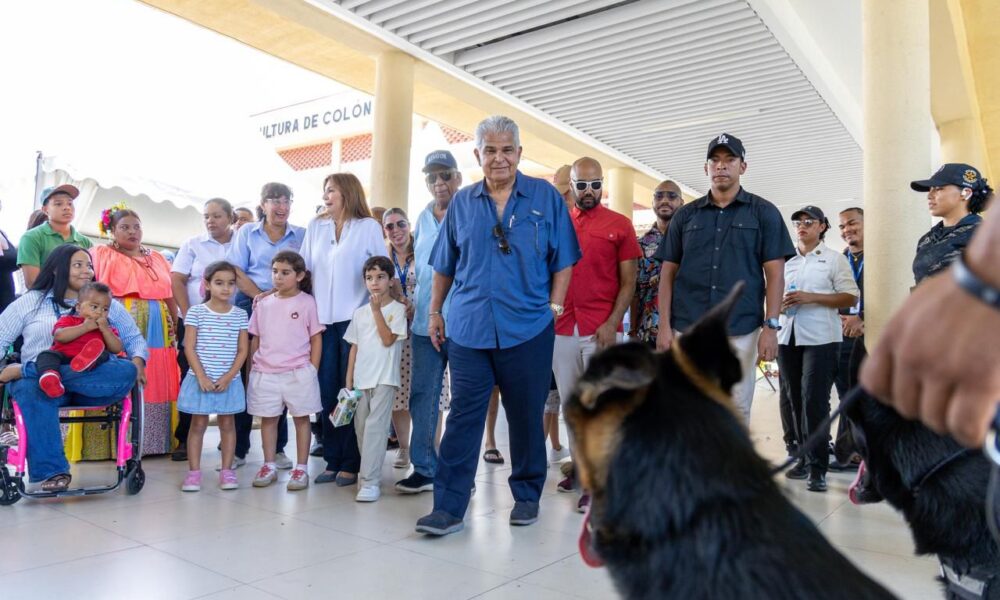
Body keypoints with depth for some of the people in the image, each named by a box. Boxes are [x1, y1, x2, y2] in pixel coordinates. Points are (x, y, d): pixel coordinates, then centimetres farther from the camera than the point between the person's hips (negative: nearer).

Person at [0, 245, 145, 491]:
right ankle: (53, 471, -33)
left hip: (91, 382, 1)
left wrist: (137, 362, -5)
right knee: (30, 389, -37)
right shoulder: (30, 301, 17)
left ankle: (25, 370, -31)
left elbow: (134, 338, 18)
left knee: (126, 372, -32)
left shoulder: (106, 302, 20)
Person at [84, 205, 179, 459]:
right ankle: (115, 444, 1)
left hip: (157, 330, 5)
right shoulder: (101, 255, 6)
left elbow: (169, 296, 19)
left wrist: (176, 326, 12)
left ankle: (154, 442, 13)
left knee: (156, 384, 5)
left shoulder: (157, 259, 20)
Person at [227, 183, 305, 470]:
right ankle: (238, 448, 10)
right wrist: (261, 296, -11)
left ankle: (278, 448, 12)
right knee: (244, 376, 0)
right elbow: (236, 272, 3)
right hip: (250, 306, 0)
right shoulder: (246, 232, 10)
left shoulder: (301, 235, 11)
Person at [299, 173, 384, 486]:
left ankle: (351, 463, 7)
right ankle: (333, 460, 13)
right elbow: (304, 268, 14)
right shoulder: (315, 226, 15)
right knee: (326, 391, 4)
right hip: (323, 319, 4)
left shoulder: (369, 227, 3)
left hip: (355, 318, -4)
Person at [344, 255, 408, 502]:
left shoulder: (397, 309, -2)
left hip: (384, 378, -5)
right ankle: (368, 472, 26)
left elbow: (388, 339, -13)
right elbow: (354, 347, 11)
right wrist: (348, 381, 8)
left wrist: (377, 310, -14)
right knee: (361, 427, 10)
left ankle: (370, 481, -10)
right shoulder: (359, 312, 11)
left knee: (375, 426, -12)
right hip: (361, 379, 5)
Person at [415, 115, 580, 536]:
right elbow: (445, 265, 15)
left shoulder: (546, 197, 2)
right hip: (468, 329, 1)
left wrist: (554, 306, -3)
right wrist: (435, 312, 13)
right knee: (462, 417, 1)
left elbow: (563, 260, 4)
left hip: (527, 330, -1)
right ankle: (448, 508, 7)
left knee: (526, 417, 10)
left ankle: (526, 497, 28)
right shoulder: (462, 202, 8)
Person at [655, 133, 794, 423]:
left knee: (736, 411, 4)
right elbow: (668, 273, 10)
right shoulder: (685, 215, 12)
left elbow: (774, 273, 2)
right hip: (687, 329, 2)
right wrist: (664, 325, 0)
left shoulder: (764, 212, 7)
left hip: (741, 331, -1)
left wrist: (770, 326, -7)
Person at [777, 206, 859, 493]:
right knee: (791, 400, 5)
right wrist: (779, 305, 2)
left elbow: (851, 297, -2)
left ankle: (818, 467, -4)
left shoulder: (834, 259, 5)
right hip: (787, 337, 5)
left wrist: (811, 298, -14)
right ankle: (802, 458, 17)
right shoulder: (787, 261, 18)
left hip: (820, 338, -4)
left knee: (814, 401, -10)